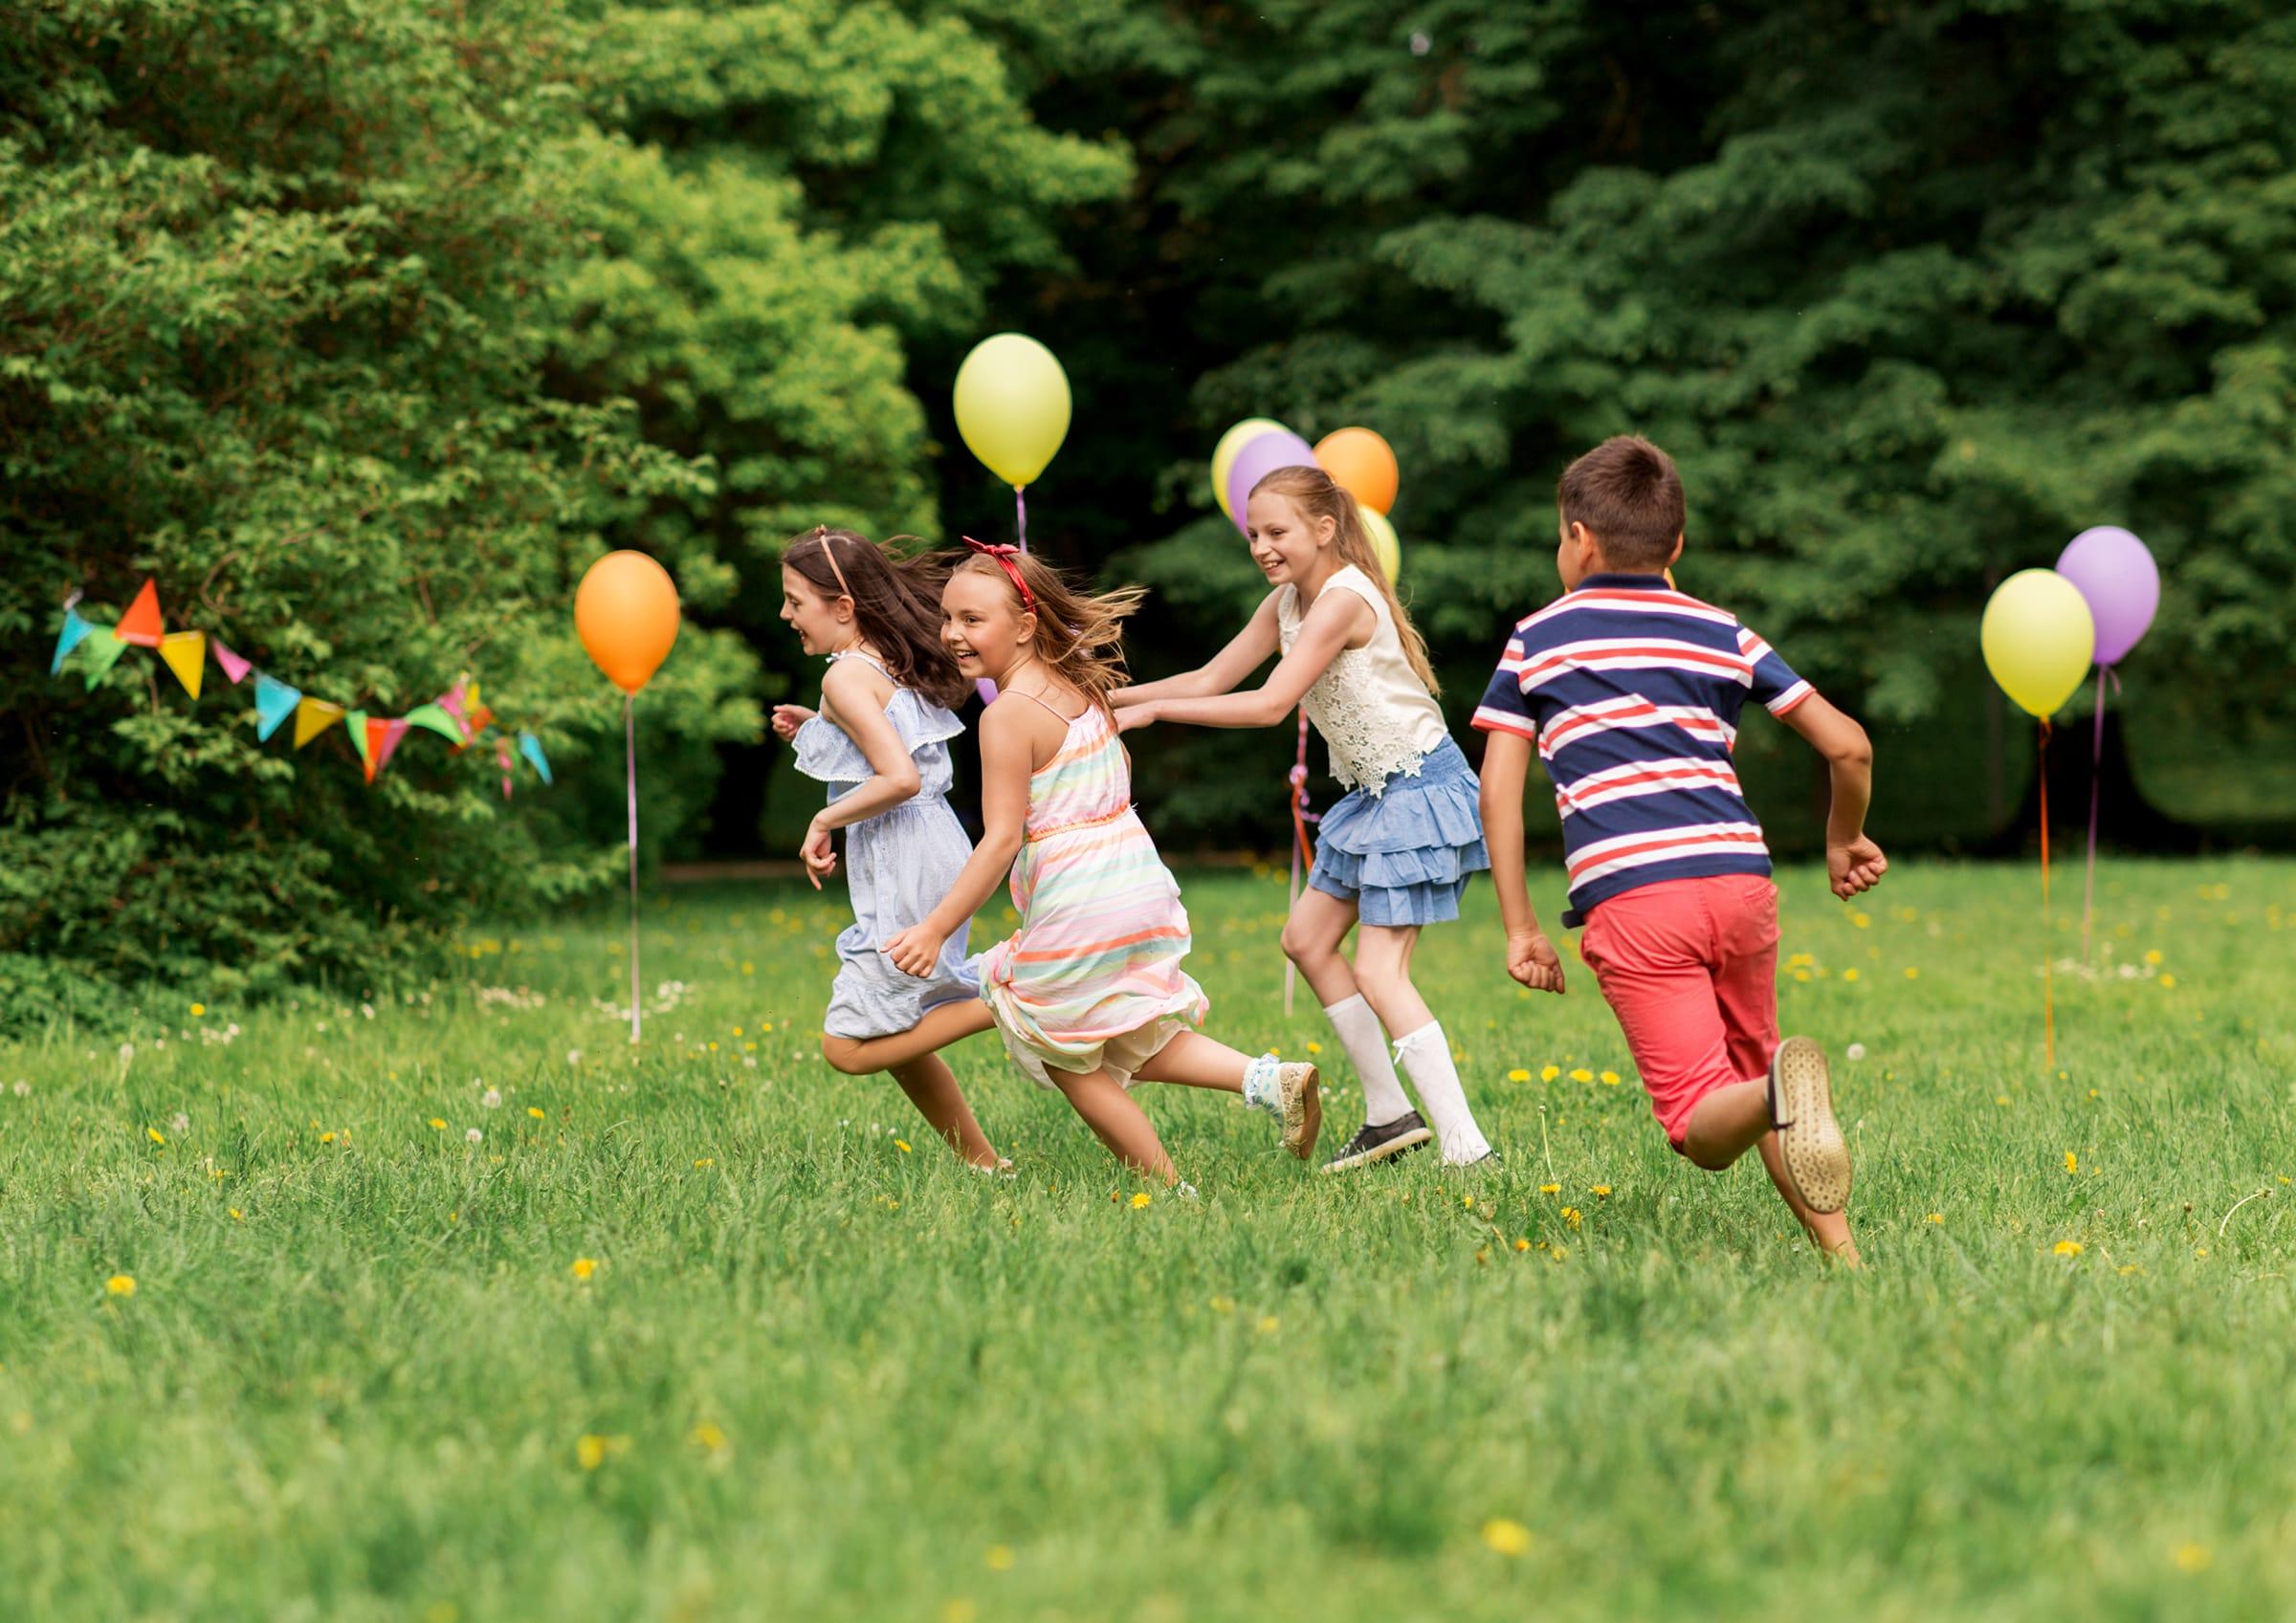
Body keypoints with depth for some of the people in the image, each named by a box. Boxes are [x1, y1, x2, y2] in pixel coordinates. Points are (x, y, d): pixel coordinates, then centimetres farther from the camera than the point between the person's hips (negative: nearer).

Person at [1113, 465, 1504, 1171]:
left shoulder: (1343, 599, -22)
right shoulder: (1286, 602, 7)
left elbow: (1270, 705, -27)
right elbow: (1211, 680, 12)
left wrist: (1154, 710, -24)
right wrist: (1108, 698, 3)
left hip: (1418, 790, -10)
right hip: (1374, 793, 10)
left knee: (1379, 973, -15)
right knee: (1306, 939, 15)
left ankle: (1467, 1149, -17)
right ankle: (1390, 1115, 21)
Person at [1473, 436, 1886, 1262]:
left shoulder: (1536, 639, 16)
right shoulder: (1723, 634, 20)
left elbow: (1498, 789, 7)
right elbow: (1848, 745, 15)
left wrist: (1520, 927, 11)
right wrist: (1845, 843, 33)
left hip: (1629, 899, -3)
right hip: (1739, 878, 3)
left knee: (1702, 1124, -5)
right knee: (1749, 1066, 24)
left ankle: (1779, 1094, -39)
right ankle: (1839, 1251, 8)